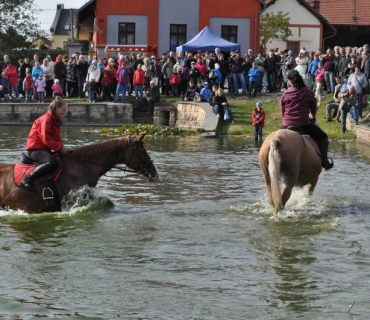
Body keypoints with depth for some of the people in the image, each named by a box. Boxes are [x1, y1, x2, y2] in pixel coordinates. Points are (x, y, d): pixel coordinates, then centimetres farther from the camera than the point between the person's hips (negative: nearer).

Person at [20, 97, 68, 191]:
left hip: (45, 149, 10)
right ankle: (28, 179, -35)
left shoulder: (56, 120, 16)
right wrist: (60, 147, -18)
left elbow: (56, 138, 18)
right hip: (35, 149, -10)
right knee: (52, 162, -35)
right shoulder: (46, 119, -14)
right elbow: (46, 139, -21)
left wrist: (61, 147, -1)